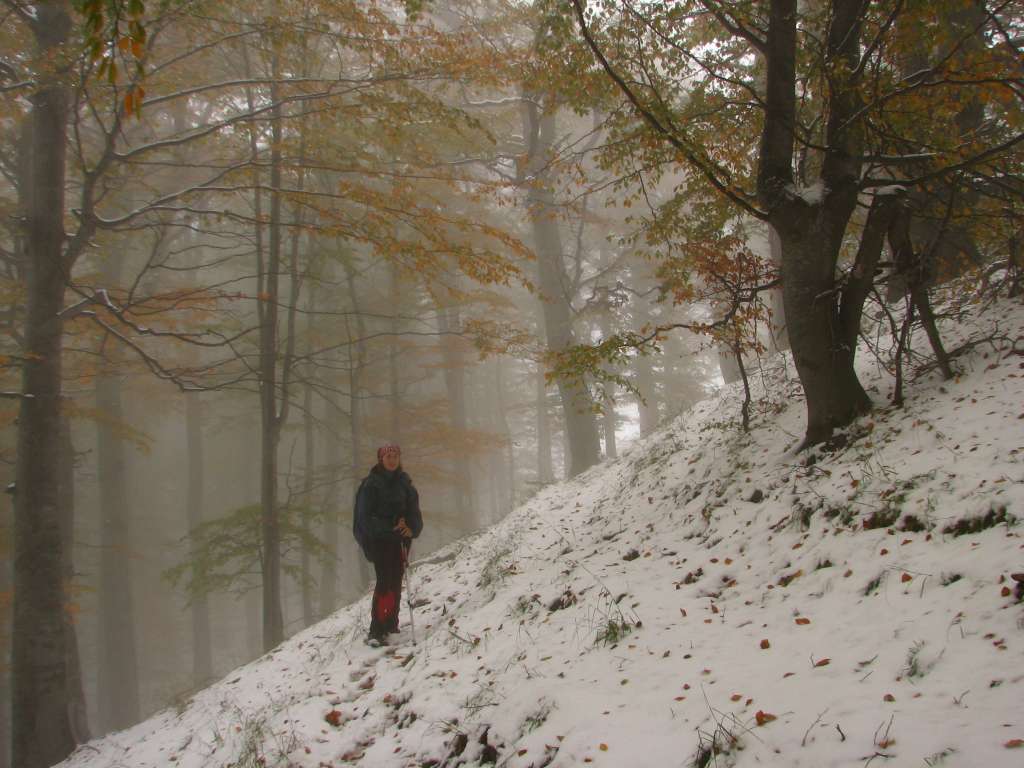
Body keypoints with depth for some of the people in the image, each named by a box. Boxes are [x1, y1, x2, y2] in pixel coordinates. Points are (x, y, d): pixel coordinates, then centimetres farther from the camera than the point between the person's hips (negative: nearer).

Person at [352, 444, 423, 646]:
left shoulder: (404, 483, 11)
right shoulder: (371, 484, -3)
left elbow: (414, 511, 10)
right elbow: (365, 515, -8)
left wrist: (412, 528, -11)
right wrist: (390, 526, -19)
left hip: (400, 538, 5)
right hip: (379, 538, -5)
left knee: (396, 582, 5)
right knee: (384, 581, -14)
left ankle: (391, 623, 15)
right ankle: (376, 631, -16)